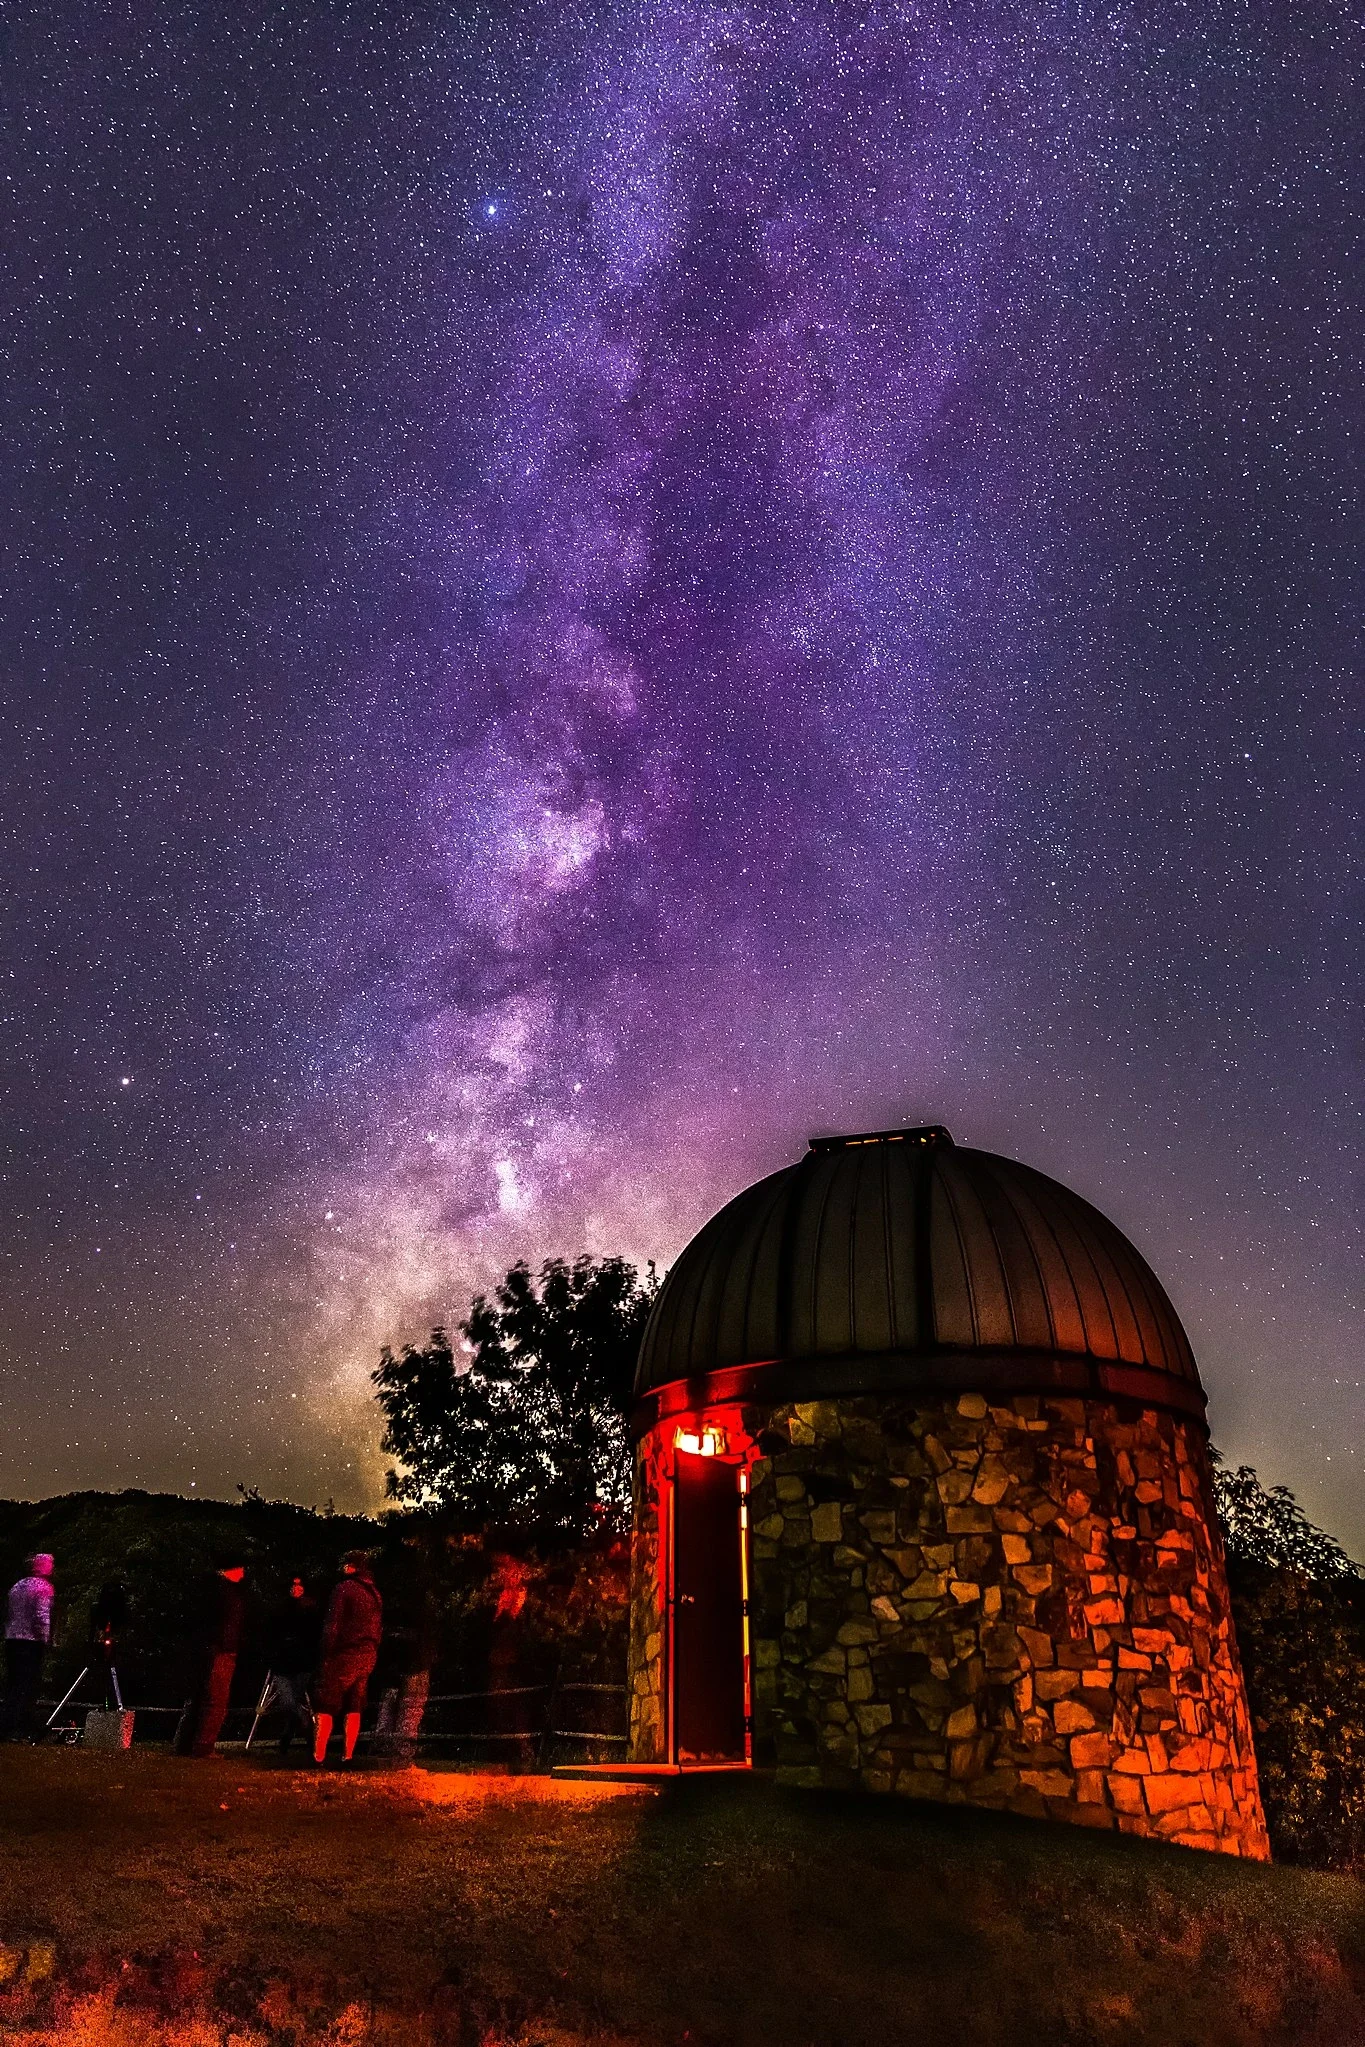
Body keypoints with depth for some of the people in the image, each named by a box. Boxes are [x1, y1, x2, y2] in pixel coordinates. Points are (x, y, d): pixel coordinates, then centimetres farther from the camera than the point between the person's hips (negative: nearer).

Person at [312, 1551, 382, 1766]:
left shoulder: (345, 1588, -9)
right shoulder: (375, 1593, 13)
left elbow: (333, 1625, -13)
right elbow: (380, 1627, 15)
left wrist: (327, 1653, -9)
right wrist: (372, 1653, 16)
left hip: (344, 1654, -6)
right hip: (368, 1656, 7)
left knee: (326, 1707, 0)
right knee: (354, 1708, 11)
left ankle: (318, 1756, -3)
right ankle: (347, 1755, 10)